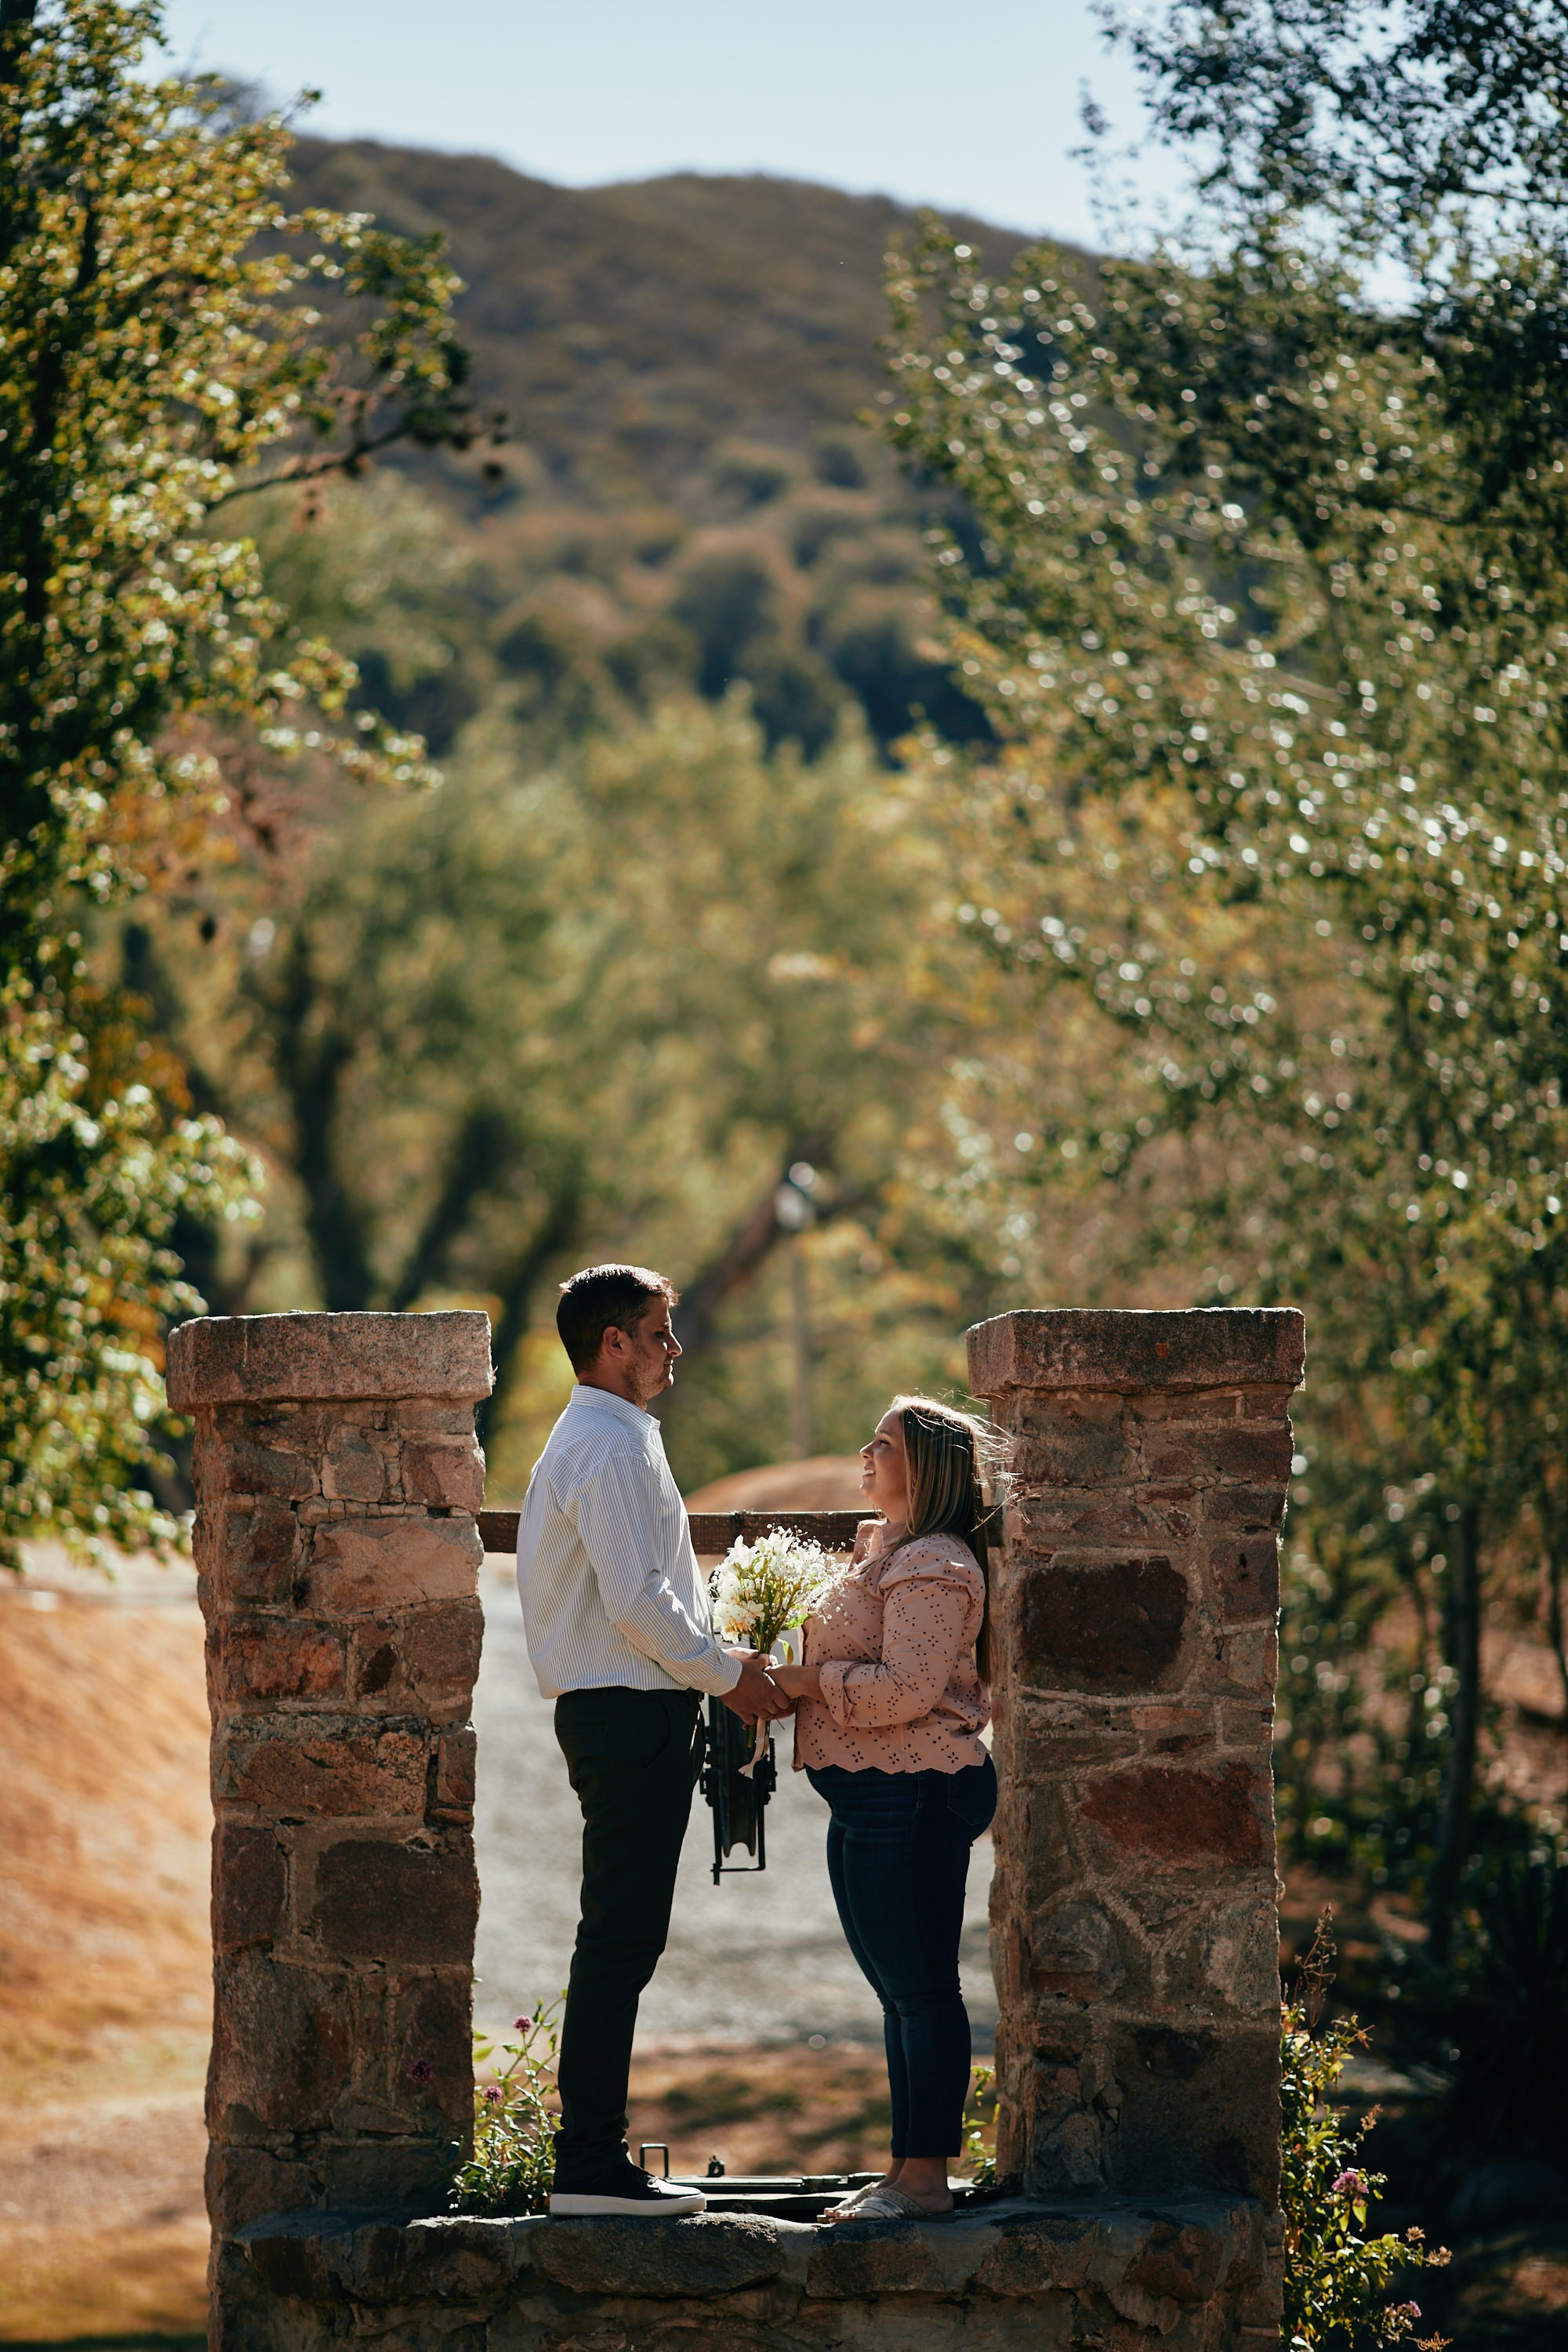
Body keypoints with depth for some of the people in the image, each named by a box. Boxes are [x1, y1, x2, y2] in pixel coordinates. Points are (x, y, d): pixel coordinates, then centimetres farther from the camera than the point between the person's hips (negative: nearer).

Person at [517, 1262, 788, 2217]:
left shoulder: (586, 1441, 20)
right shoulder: (615, 1448, -14)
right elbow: (638, 1602, -20)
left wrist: (715, 1663, 19)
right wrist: (726, 1674, -10)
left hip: (609, 1712, 11)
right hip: (635, 1714, -11)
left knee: (621, 1940, 11)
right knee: (621, 1941, -10)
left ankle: (593, 2153, 14)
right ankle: (593, 2166, -10)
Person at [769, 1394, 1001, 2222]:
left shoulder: (932, 1567, -14)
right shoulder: (883, 1549, 19)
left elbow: (908, 1687, -23)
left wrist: (812, 1680, -15)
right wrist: (792, 1676, 11)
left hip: (912, 1793, -11)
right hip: (868, 1797, 11)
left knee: (921, 1987, -7)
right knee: (898, 1988, 13)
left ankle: (926, 2175, -5)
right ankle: (908, 2168, 18)